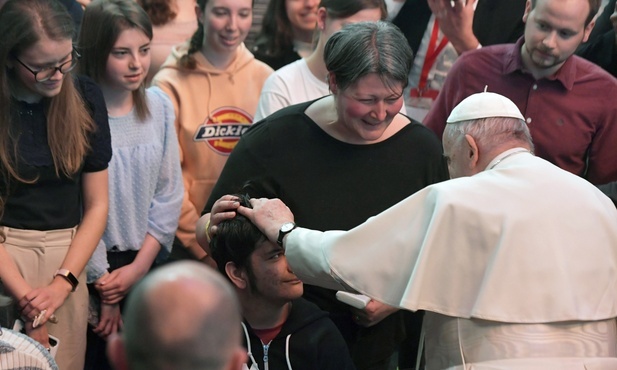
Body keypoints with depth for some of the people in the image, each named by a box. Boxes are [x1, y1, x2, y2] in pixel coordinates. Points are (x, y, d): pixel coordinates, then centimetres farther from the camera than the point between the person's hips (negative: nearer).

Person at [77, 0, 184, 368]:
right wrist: (103, 280, -9)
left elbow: (170, 192, 2)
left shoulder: (159, 105, 0)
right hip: (93, 271, -4)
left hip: (148, 265, 4)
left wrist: (140, 265, -5)